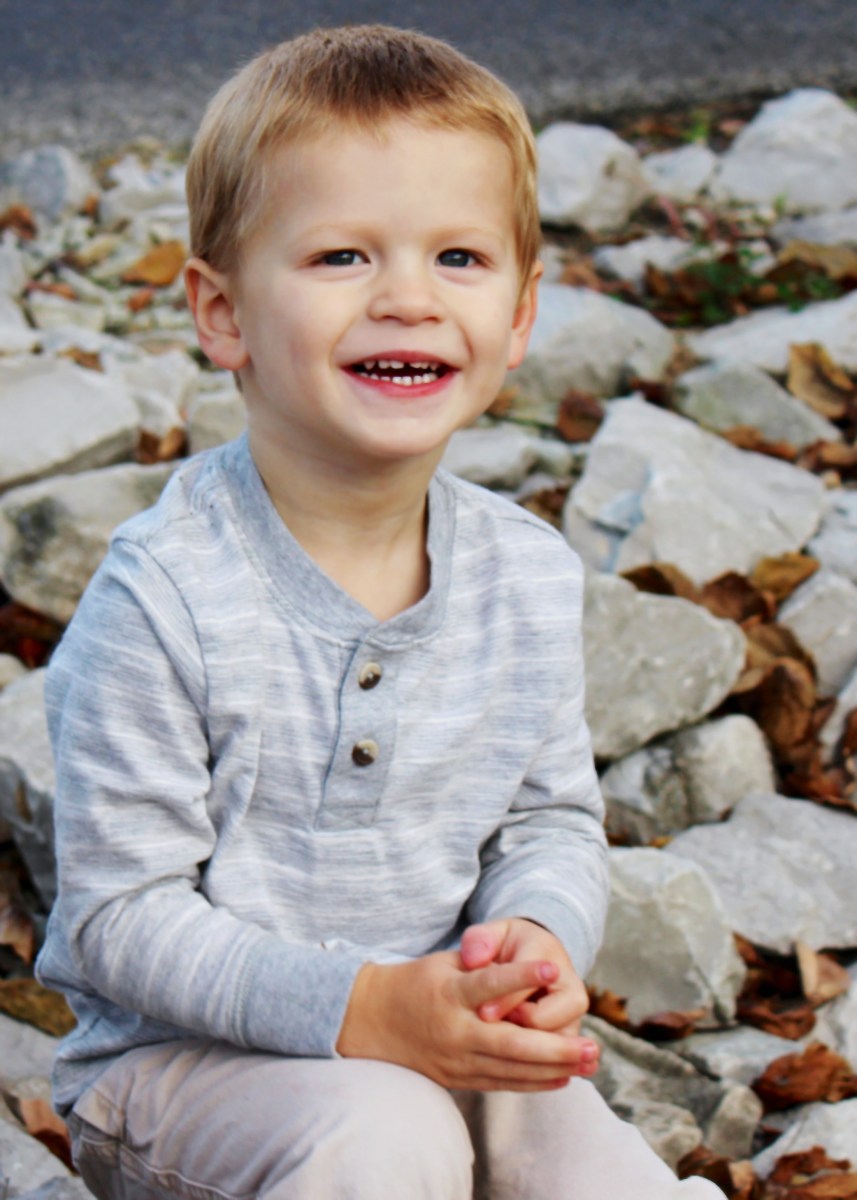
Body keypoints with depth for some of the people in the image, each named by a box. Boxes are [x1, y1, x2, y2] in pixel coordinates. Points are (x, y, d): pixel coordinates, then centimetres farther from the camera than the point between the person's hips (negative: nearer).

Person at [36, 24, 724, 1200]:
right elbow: (121, 915, -18)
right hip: (183, 1052, -4)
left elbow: (553, 817, 7)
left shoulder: (530, 575, -4)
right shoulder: (163, 598, -21)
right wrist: (360, 1010, -28)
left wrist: (537, 937, -16)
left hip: (448, 1031, 5)